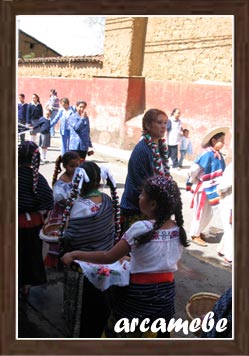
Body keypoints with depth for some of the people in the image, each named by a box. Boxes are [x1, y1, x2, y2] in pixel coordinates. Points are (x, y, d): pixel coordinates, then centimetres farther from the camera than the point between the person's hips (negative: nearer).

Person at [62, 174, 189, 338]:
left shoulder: (141, 228, -22)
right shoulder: (179, 230, -5)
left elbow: (109, 257, -19)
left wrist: (74, 255, -10)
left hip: (140, 294, -5)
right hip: (167, 292, 6)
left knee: (114, 331, 15)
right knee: (159, 335, 20)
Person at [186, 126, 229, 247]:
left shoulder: (218, 155, 3)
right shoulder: (207, 154, -23)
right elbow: (193, 170, -24)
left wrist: (219, 186, 12)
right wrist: (194, 184, -10)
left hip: (212, 190, 8)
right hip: (203, 189, -8)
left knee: (209, 214, 18)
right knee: (200, 213, 6)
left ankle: (198, 232, 34)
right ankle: (194, 235, 21)